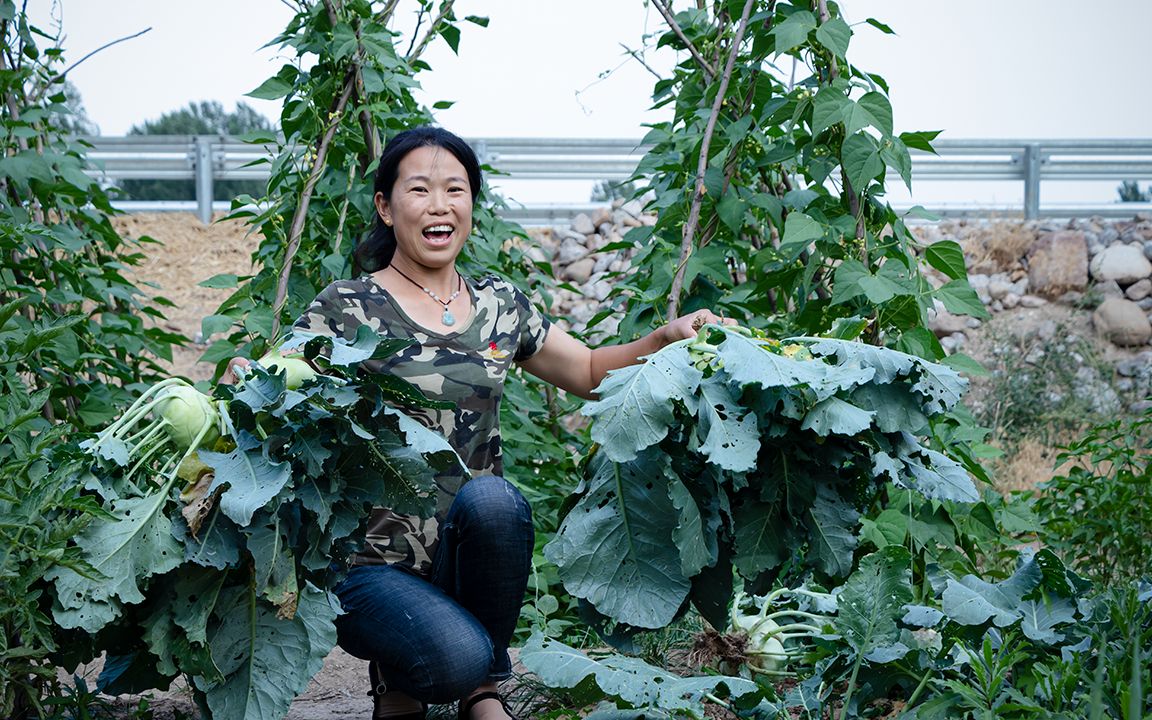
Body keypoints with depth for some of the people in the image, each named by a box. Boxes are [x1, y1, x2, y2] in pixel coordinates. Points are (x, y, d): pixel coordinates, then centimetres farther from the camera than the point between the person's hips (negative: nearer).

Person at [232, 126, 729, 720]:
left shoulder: (500, 306, 11)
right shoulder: (345, 309, -4)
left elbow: (590, 372, 19)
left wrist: (670, 337, 2)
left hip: (466, 553, 4)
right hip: (372, 565, -4)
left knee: (491, 498, -31)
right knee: (456, 655, -32)